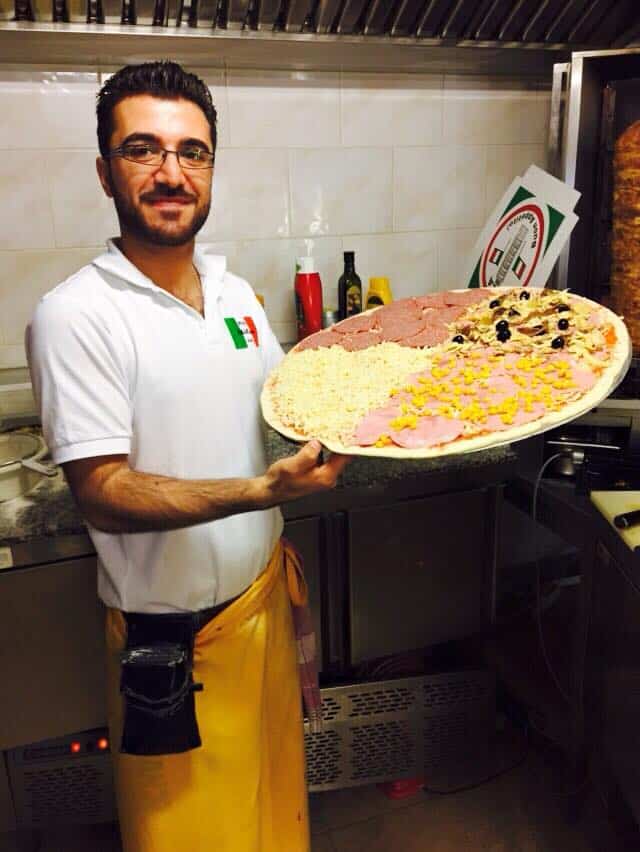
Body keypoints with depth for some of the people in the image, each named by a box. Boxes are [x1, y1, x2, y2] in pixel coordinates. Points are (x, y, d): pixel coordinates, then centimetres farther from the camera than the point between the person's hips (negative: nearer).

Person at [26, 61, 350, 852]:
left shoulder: (236, 294, 4)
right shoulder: (75, 316, -18)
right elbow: (103, 495, -23)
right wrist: (265, 489, -33)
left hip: (264, 589, 6)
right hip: (172, 634, -5)